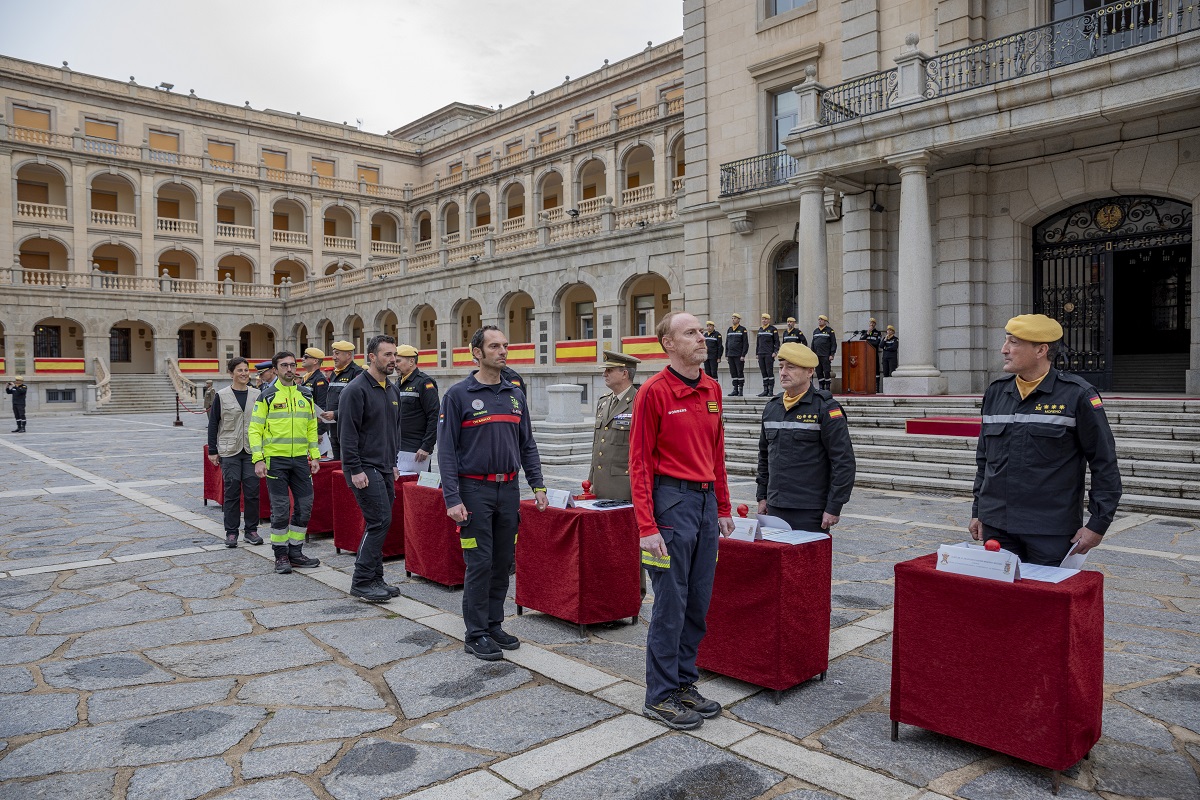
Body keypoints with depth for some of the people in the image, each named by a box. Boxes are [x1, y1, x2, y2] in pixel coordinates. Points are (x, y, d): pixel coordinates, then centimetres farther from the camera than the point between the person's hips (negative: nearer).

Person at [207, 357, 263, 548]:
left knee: (252, 490, 1)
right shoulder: (221, 396, 0)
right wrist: (212, 450, 0)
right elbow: (213, 424, 3)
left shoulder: (256, 395, 6)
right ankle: (231, 532, 11)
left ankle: (251, 530, 12)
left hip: (252, 450, 2)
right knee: (232, 491, 1)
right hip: (230, 451, -2)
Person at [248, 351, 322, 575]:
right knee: (280, 509, -2)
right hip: (275, 459, -4)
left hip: (300, 459, 4)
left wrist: (315, 456, 9)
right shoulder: (267, 396, -2)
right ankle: (281, 555, 11)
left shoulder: (306, 395, 11)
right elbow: (255, 429, -4)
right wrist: (258, 459, -12)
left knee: (304, 506, 5)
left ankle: (295, 552, 17)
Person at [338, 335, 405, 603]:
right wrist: (354, 470, -18)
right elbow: (347, 433, -16)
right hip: (365, 469, -8)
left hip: (385, 469, 9)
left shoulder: (393, 390, 14)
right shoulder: (356, 390, -12)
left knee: (380, 524, 10)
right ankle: (362, 583, -2)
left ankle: (375, 579, 19)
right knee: (380, 521, -11)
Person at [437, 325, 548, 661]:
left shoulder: (515, 395, 10)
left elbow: (527, 445, 15)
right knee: (480, 563, -2)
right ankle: (476, 634, 10)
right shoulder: (458, 395, -6)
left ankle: (494, 625, 24)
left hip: (509, 489, 5)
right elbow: (447, 450, -8)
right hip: (475, 490, -5)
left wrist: (538, 485, 7)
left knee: (503, 562, 10)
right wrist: (452, 499, -15)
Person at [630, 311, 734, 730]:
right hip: (672, 500, -7)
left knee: (699, 601, 13)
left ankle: (684, 683, 28)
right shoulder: (653, 392, -10)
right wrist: (647, 527, -16)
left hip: (706, 500, 7)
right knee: (671, 604, 0)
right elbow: (639, 463, -11)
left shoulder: (712, 390, 10)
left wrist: (723, 508, 15)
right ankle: (660, 696, 14)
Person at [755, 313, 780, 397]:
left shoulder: (773, 329, -1)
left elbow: (777, 341, -4)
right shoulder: (760, 329, 17)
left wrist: (775, 352, -13)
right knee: (763, 372, 5)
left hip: (769, 354, -6)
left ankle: (771, 391, -4)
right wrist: (757, 353, 16)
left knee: (769, 372, -7)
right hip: (761, 354, 6)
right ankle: (765, 390, 9)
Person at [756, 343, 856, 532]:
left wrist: (833, 508, -13)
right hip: (775, 508, 6)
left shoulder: (826, 408, -8)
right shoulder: (771, 406, 11)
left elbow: (844, 462, -11)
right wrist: (762, 496, 16)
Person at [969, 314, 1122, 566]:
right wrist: (978, 512, 16)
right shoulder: (996, 392, 9)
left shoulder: (1076, 395, -5)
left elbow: (1105, 464, -4)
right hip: (996, 526, 5)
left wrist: (1097, 524, -6)